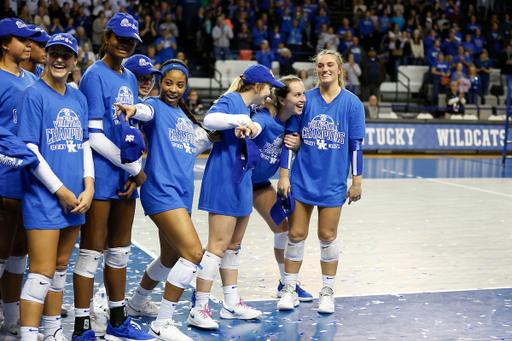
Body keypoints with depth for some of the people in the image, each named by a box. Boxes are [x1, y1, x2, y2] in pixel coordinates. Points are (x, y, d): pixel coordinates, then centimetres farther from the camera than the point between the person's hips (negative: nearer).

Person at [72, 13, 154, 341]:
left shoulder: (130, 79, 15)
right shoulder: (95, 75, -9)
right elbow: (94, 137, -15)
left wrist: (135, 171, 3)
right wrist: (135, 168, -8)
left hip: (126, 175, 8)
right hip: (100, 172, -8)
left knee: (121, 248, 14)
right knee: (92, 249, -3)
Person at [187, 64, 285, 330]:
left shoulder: (246, 107, 20)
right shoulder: (231, 100, -11)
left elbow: (256, 127, 7)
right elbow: (209, 119, -28)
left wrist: (248, 126, -10)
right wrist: (243, 120, -28)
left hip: (240, 182, 10)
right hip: (224, 181, -10)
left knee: (234, 244, 14)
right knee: (218, 246, -11)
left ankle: (231, 303, 23)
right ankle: (198, 309, -7)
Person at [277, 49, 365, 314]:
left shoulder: (352, 103, -1)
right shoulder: (305, 99, 1)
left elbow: (356, 144, -1)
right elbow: (290, 137, 3)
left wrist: (357, 181, -2)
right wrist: (284, 175, -1)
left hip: (333, 182, -1)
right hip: (302, 179, 1)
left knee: (328, 236, 5)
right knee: (296, 234, 4)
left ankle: (327, 292, 20)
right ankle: (289, 290, 18)